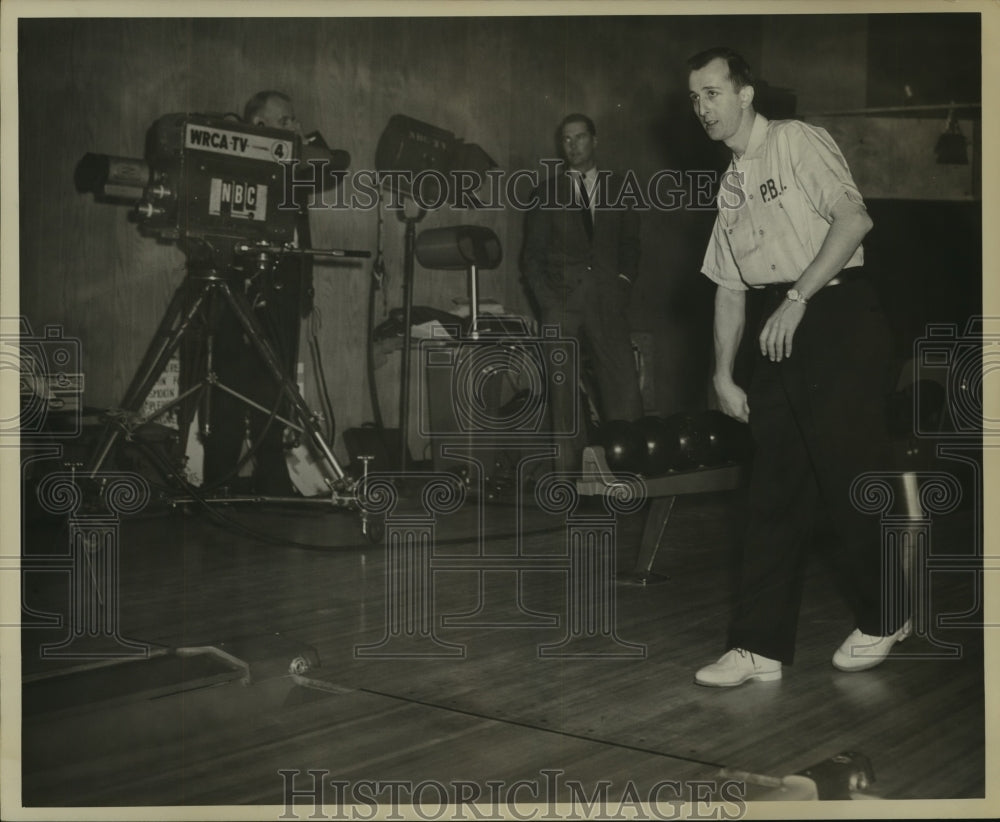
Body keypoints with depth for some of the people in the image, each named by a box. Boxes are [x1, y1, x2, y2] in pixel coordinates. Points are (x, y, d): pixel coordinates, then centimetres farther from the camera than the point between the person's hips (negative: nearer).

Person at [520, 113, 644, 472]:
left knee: (624, 386, -13)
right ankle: (568, 467, -3)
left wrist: (623, 281, 1)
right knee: (563, 390, -6)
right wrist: (546, 299, -1)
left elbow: (630, 244, 18)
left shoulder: (618, 187, 17)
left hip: (606, 300, 0)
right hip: (561, 302, 0)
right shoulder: (548, 191, 15)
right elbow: (532, 252, 11)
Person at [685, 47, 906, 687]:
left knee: (848, 476, -6)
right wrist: (724, 374, 12)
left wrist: (797, 298, -20)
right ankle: (762, 647, 6)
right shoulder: (731, 185, 19)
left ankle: (882, 618, 17)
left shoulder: (796, 141, -3)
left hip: (840, 317, -7)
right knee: (778, 489, 4)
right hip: (782, 335, 7)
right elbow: (729, 287, 18)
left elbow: (853, 218, -17)